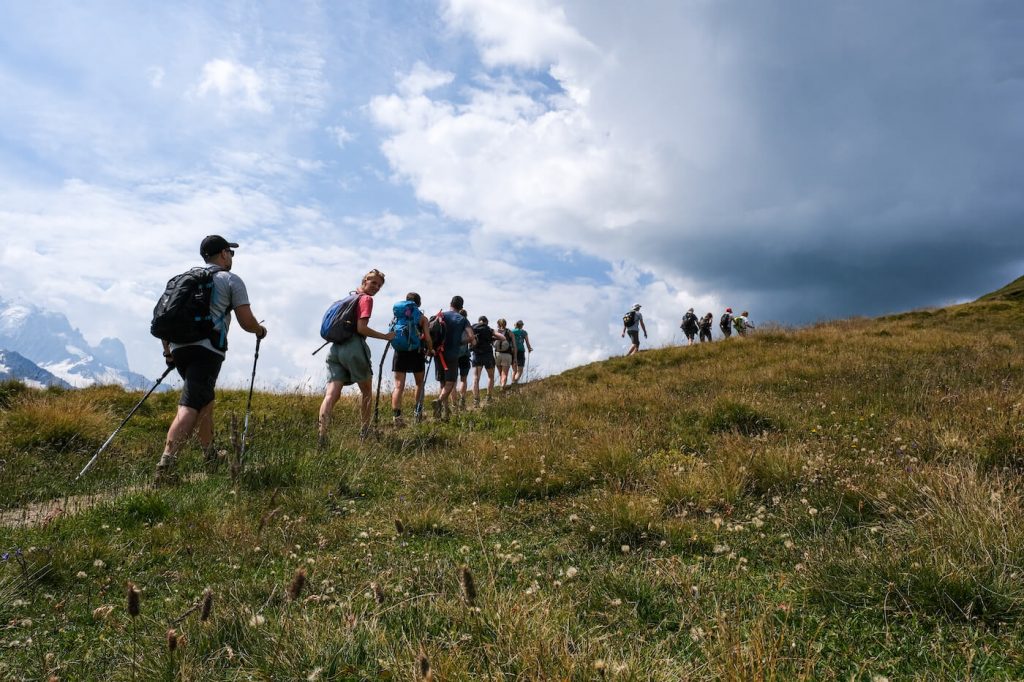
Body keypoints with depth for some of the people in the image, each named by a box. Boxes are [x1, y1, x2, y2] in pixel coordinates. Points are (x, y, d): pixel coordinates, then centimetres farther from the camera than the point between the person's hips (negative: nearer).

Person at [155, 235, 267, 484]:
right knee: (190, 407, -14)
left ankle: (210, 455, 33)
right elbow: (246, 322, 2)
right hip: (206, 350, -7)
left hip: (179, 348, 7)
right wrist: (260, 330, 22)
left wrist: (167, 351, 23)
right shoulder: (231, 280, 6)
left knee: (205, 399, 23)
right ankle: (166, 464, -28)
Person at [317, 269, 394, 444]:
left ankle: (322, 431, -22)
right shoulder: (366, 299, -2)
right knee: (366, 390, 15)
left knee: (332, 394, -6)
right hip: (354, 348, -6)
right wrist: (385, 336, -6)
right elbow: (361, 328, -13)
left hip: (335, 348, 6)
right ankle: (364, 431, 22)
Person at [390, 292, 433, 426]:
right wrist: (430, 350, 12)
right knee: (420, 384, 20)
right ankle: (418, 411, 18)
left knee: (399, 386, -1)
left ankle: (396, 416, -13)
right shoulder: (422, 318, 3)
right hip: (416, 353, -1)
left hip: (400, 352, 1)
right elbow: (427, 338, -5)